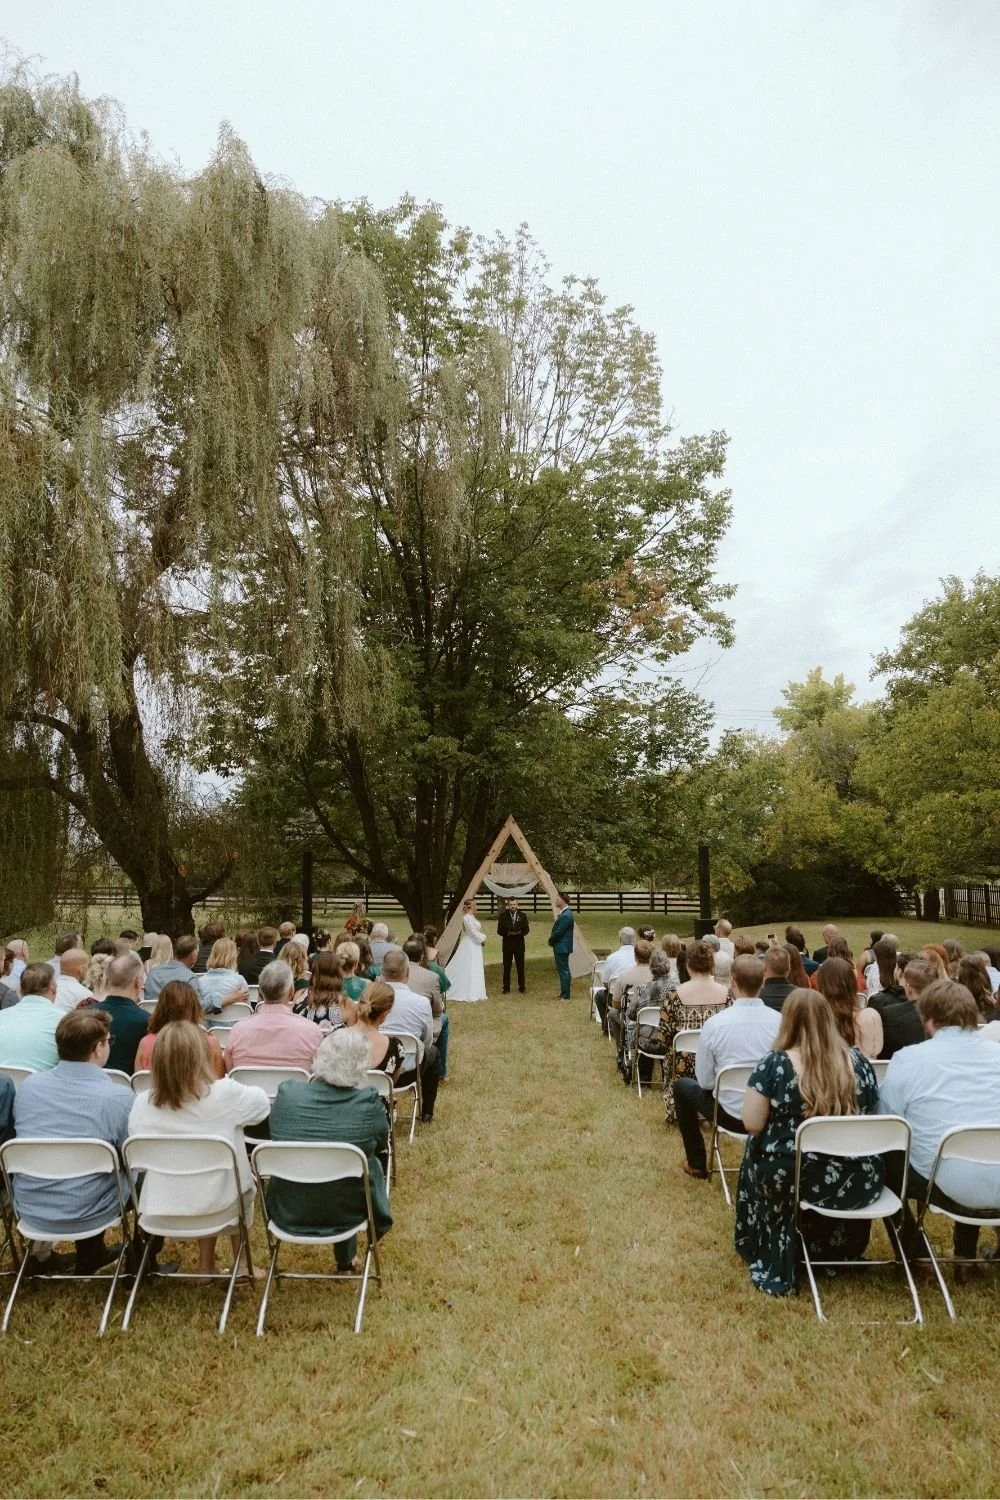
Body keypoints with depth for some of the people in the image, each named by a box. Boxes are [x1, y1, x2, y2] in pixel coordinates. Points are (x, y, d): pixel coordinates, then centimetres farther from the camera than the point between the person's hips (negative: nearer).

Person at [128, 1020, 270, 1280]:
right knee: (244, 1185, 32)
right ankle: (241, 1265, 36)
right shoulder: (226, 1094, -20)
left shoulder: (142, 1103, -12)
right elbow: (263, 1103, 0)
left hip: (159, 1209, 3)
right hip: (216, 1204, -2)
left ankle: (206, 1266, 37)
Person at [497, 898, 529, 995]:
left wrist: (519, 933, -17)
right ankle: (506, 988, 11)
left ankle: (521, 988, 12)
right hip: (507, 944, 0)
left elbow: (526, 929, 2)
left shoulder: (522, 915, 4)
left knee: (520, 967, 4)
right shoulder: (503, 916, 1)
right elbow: (499, 931, -1)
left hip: (519, 944, 0)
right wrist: (508, 933, -18)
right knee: (506, 967, 4)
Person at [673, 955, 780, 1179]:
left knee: (681, 1086, 24)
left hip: (732, 1114, -3)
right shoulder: (780, 1021, -12)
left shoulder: (715, 1023, -19)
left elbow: (704, 1082, -9)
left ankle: (696, 1164, 31)